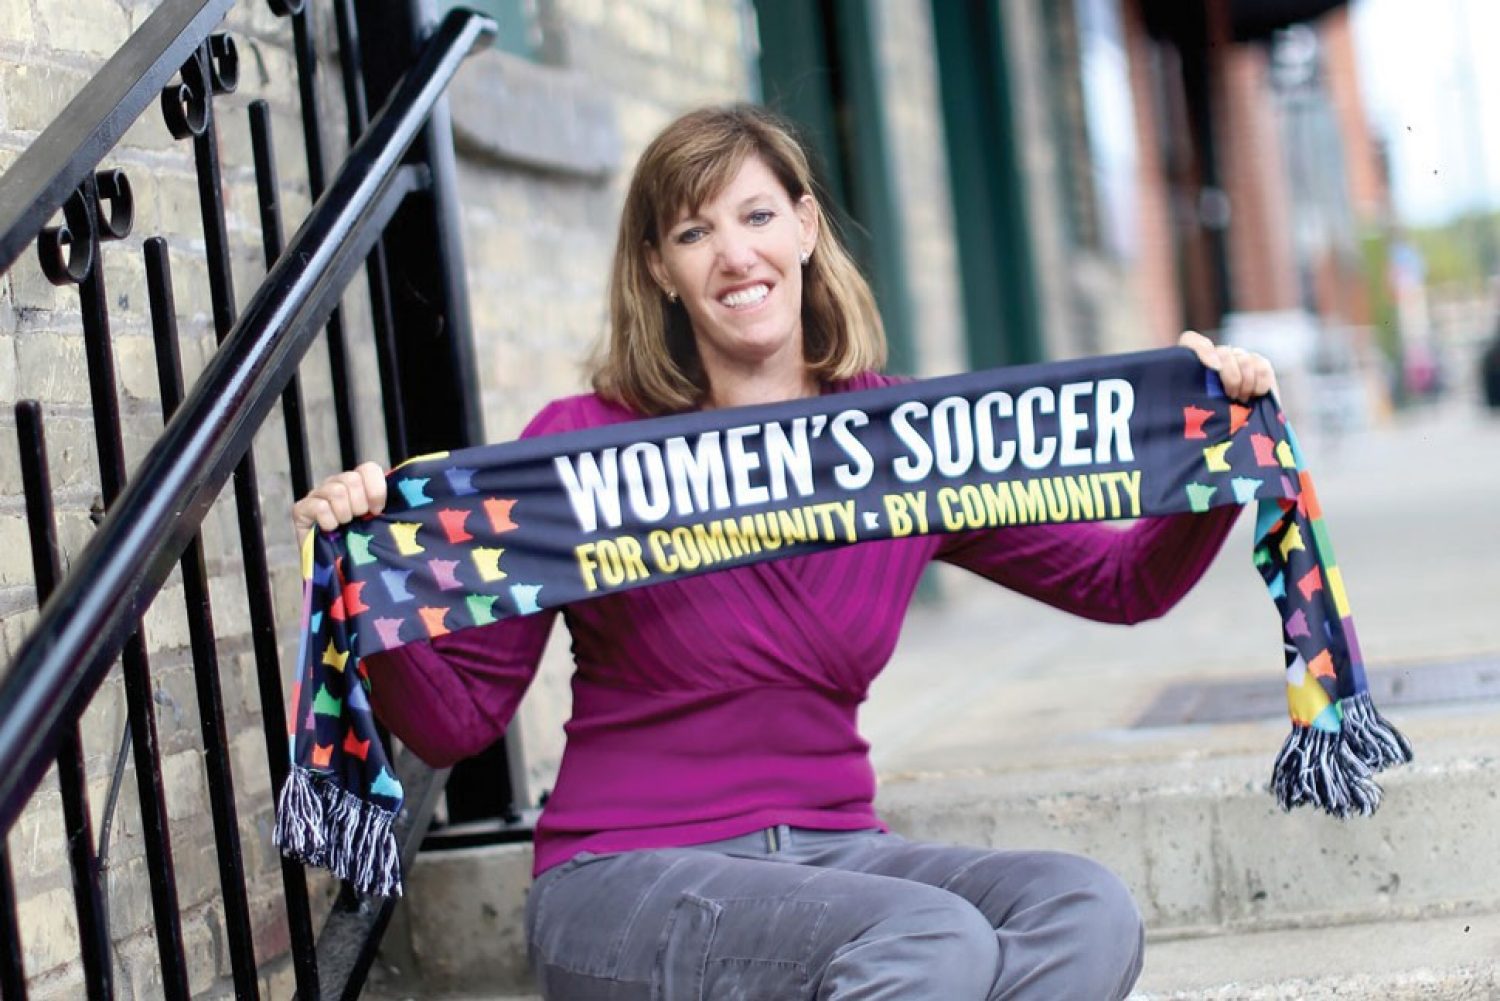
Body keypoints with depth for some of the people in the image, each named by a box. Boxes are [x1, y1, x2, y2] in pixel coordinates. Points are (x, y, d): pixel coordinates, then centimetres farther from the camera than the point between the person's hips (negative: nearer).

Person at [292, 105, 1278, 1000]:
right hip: (625, 879, -4)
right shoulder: (584, 445, -6)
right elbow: (458, 721, -2)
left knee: (1088, 909, -23)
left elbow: (1123, 583, 13)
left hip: (831, 848, 5)